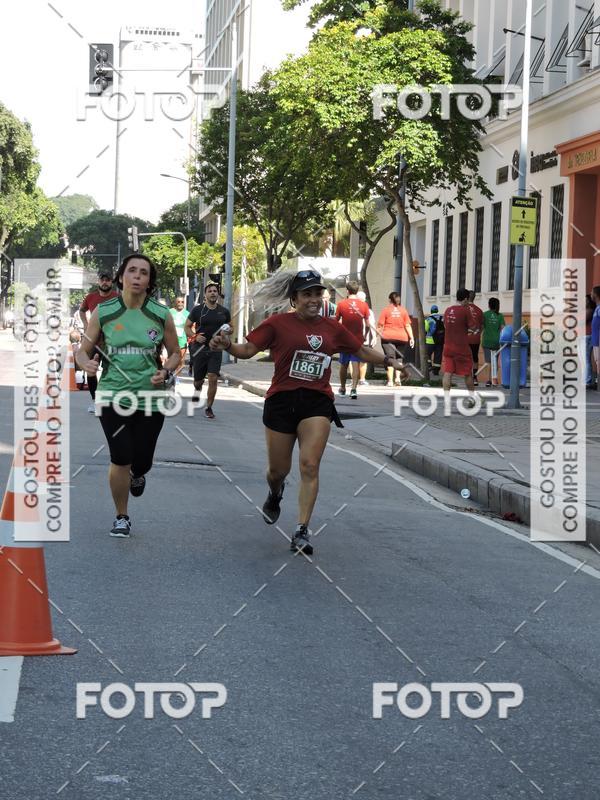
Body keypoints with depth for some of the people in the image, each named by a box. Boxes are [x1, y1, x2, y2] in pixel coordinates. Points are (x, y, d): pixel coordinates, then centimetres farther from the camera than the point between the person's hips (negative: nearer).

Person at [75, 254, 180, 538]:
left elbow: (175, 353, 10)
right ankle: (121, 517, 15)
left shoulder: (161, 315, -2)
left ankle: (137, 475, 47)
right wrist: (87, 363, -20)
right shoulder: (103, 313, -4)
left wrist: (165, 371, -11)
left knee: (141, 463, 5)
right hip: (113, 397, -1)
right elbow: (84, 350, 4)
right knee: (121, 459, -9)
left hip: (150, 399, 1)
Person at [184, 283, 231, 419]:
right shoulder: (198, 309, -2)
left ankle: (208, 408, -2)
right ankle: (198, 389, 47)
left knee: (213, 378, -13)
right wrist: (195, 336, -14)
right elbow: (187, 327, 4)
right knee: (198, 380, 9)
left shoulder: (224, 311, 5)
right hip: (199, 348, 0)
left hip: (216, 349, 0)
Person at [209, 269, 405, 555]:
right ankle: (275, 495, 46)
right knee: (279, 470, 8)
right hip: (282, 401, -1)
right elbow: (248, 349, -4)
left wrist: (388, 360, 13)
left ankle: (302, 531, -8)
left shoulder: (332, 328, 8)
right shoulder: (278, 324, -2)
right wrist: (227, 345, -22)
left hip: (317, 403, 1)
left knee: (310, 466, -12)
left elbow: (362, 351, 20)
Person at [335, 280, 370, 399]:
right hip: (358, 338, 0)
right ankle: (354, 388, -17)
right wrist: (365, 336, 17)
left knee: (343, 364, 14)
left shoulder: (342, 304, -6)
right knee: (356, 364, -3)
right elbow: (367, 323, 2)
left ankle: (342, 388, 28)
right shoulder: (363, 305, -2)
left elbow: (336, 321, 0)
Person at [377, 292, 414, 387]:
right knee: (399, 358, 14)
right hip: (401, 337, 2)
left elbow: (380, 325, -4)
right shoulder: (403, 310, 7)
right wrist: (411, 337, 5)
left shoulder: (386, 310, 1)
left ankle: (390, 380, -8)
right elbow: (408, 325, 4)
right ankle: (397, 377, -2)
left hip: (388, 337, -2)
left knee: (390, 359, -2)